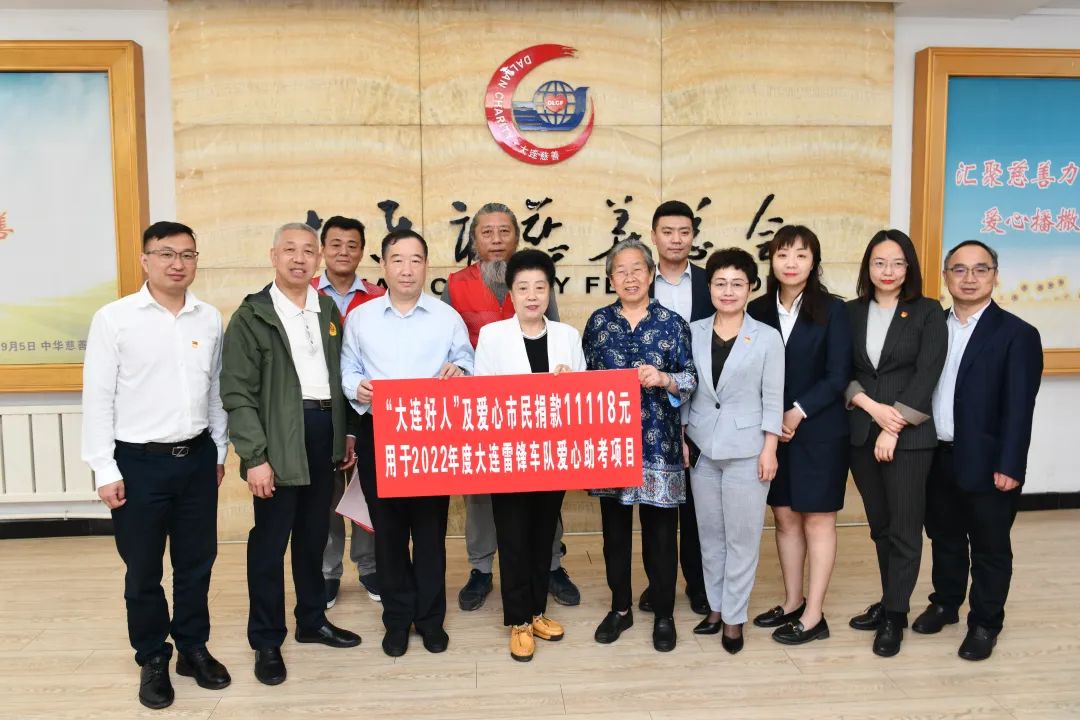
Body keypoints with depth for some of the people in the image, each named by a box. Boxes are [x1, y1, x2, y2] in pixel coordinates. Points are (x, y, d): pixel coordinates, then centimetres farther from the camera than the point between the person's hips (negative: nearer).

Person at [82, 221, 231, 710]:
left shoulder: (210, 318, 3)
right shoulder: (113, 318, -8)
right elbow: (97, 398, -6)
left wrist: (219, 450, 13)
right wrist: (104, 470, -7)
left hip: (197, 457, 3)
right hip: (138, 461, -3)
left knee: (197, 562, 14)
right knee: (143, 569, 11)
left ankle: (194, 648, 33)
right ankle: (153, 659, 30)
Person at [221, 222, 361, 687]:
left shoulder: (329, 311, 11)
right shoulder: (251, 316, -5)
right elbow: (237, 394, -9)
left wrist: (347, 433, 9)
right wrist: (254, 456, -15)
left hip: (324, 435, 5)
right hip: (278, 441, -5)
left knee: (314, 535, 16)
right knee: (269, 542, 4)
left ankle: (312, 620, 32)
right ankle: (266, 641, 19)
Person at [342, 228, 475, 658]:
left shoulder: (447, 316, 6)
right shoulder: (360, 318, 7)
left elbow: (467, 365, 6)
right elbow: (347, 370, 7)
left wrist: (458, 372, -16)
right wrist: (357, 387, -14)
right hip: (378, 435, 1)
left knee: (431, 529, 5)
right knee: (388, 531, 7)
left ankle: (430, 618, 21)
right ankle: (397, 619, 23)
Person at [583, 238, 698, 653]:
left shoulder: (672, 323, 0)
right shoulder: (598, 322, 6)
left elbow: (692, 379, -1)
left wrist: (664, 378, -20)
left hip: (658, 442, -2)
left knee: (660, 531, 5)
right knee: (615, 528, 12)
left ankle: (664, 614, 22)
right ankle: (620, 608, 29)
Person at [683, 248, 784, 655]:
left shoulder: (767, 338, -4)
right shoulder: (693, 332, 3)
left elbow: (772, 400, -4)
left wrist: (769, 449, -8)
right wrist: (680, 437, 3)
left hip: (746, 449, -3)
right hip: (702, 448, 3)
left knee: (742, 535, 4)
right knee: (710, 533, 12)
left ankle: (734, 617, 17)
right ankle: (715, 606, 27)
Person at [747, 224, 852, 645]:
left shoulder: (832, 310, -5)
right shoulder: (758, 311, 3)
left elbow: (837, 376, -9)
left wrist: (798, 413, -15)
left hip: (819, 431, -3)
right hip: (772, 432, 4)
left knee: (817, 520, 4)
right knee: (785, 518, 11)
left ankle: (813, 617, 13)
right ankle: (792, 603, 26)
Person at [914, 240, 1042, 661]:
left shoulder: (1017, 334, -7)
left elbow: (1019, 407, -12)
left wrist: (1009, 466, -16)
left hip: (986, 463, -4)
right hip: (937, 458, 5)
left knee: (989, 547, 9)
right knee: (944, 538, 19)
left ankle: (985, 624, 24)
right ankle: (945, 603, 36)